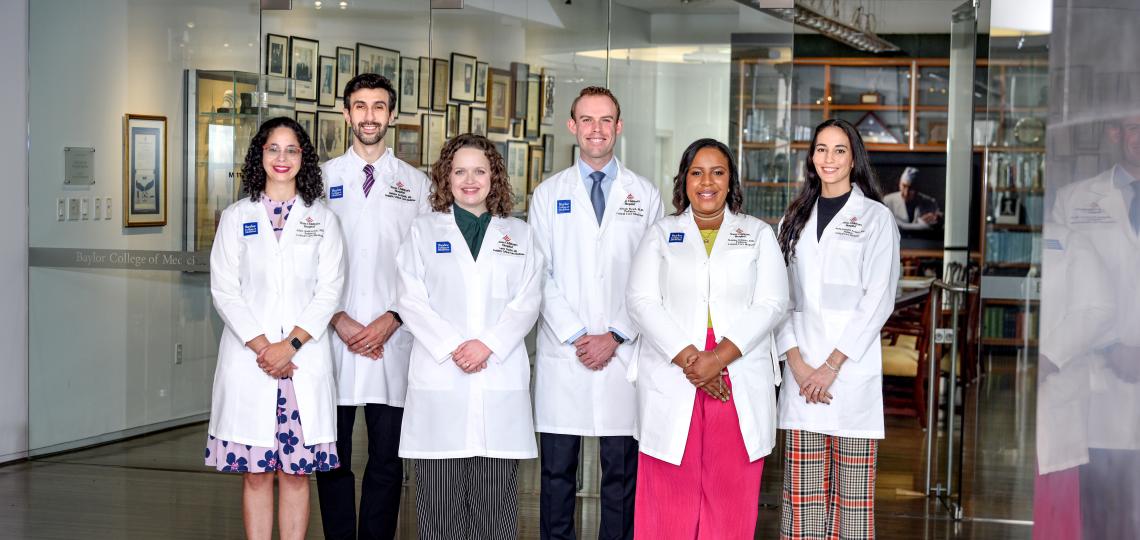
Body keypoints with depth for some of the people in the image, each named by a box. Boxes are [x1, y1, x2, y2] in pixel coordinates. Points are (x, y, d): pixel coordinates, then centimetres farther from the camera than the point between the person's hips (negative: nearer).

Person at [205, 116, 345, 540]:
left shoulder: (322, 219, 10)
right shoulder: (236, 217, 9)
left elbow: (329, 290, 2)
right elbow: (224, 290, 2)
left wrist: (291, 344, -11)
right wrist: (261, 346, -10)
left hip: (305, 359, 0)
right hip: (248, 359, 0)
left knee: (296, 471, 1)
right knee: (255, 472, 0)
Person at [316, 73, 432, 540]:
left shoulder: (415, 184, 10)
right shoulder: (322, 179, 9)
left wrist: (393, 318, -8)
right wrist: (338, 320, -7)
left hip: (392, 339, 0)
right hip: (334, 338, 0)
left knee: (387, 460, 3)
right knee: (333, 458, 3)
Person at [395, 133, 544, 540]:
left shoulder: (518, 234, 15)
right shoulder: (424, 230, 12)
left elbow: (527, 303, 5)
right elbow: (412, 301, 3)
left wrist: (487, 345, -10)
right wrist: (452, 347, -10)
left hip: (500, 380, 1)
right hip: (439, 380, -1)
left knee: (495, 498, -2)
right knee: (441, 498, -1)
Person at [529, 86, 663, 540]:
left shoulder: (646, 196, 8)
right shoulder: (548, 194, 8)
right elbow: (542, 276, 3)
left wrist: (615, 336, -7)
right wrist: (576, 336, -7)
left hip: (624, 354, 0)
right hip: (562, 354, 0)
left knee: (622, 472, 3)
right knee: (557, 470, 4)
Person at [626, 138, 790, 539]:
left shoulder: (758, 235, 13)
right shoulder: (661, 234, 13)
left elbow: (771, 304, 1)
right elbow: (642, 300, 1)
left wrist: (720, 356, -13)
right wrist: (687, 358, -13)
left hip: (739, 382, 0)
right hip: (671, 381, 0)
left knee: (732, 499, -2)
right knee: (669, 498, -2)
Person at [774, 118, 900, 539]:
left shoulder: (875, 218, 4)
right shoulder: (795, 218, 16)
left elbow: (878, 299, -4)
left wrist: (832, 366, -11)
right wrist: (797, 362, -5)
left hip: (852, 370, -3)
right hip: (802, 373, 3)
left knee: (853, 495, -2)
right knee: (803, 495, 2)